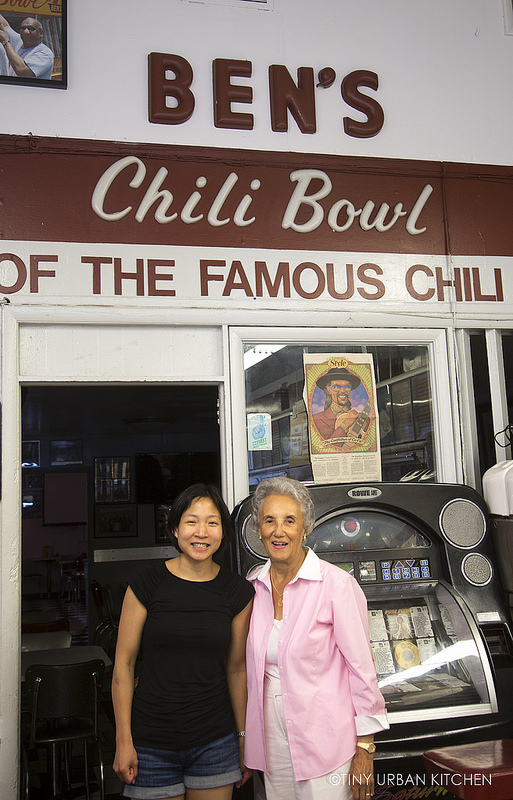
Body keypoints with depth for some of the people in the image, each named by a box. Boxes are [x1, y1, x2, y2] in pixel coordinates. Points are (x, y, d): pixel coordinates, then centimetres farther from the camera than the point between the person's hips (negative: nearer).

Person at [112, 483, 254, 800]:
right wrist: (123, 741, -5)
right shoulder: (147, 584, -7)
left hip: (215, 742, 2)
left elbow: (236, 669, 7)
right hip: (151, 744, -1)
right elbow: (124, 663, -4)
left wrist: (243, 737, 9)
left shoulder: (239, 592, -1)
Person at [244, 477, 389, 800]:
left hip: (325, 739, -5)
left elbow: (362, 668, -10)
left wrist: (364, 749, -10)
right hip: (272, 741, 5)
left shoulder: (336, 584, -13)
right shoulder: (254, 585, 3)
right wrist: (246, 737, 14)